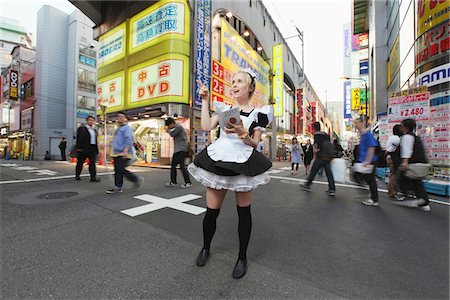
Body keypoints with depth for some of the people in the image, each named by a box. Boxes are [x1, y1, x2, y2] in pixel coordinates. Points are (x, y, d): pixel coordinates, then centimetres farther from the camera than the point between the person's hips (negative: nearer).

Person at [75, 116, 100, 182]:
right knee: (80, 162, 8)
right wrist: (79, 148, -14)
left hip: (93, 148, 5)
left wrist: (96, 148, 11)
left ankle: (93, 177, 0)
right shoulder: (82, 128, -1)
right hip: (83, 148, -5)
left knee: (92, 163, 1)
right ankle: (77, 176, 23)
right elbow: (79, 138, -7)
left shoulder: (94, 130, 17)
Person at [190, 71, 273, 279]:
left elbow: (254, 144, -1)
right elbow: (206, 126, 0)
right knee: (211, 211, 9)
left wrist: (242, 133, -19)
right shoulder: (224, 108, 14)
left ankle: (242, 258, 29)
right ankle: (205, 248, 36)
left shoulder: (258, 113, 5)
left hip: (242, 165, -2)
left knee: (244, 212, 9)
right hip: (217, 162, 3)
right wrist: (205, 101, 4)